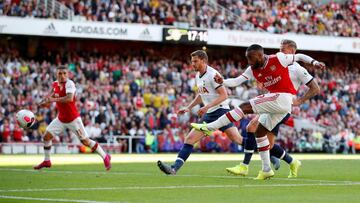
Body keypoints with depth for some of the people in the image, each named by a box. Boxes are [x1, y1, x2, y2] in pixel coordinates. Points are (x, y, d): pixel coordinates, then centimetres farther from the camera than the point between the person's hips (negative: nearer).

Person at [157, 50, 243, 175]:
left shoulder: (212, 74, -13)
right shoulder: (198, 76, 14)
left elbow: (224, 95, -18)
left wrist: (207, 106, -25)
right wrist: (189, 107, 22)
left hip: (220, 110, -8)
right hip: (208, 115, 8)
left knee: (237, 139, -16)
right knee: (190, 139, -3)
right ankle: (174, 168, -9)